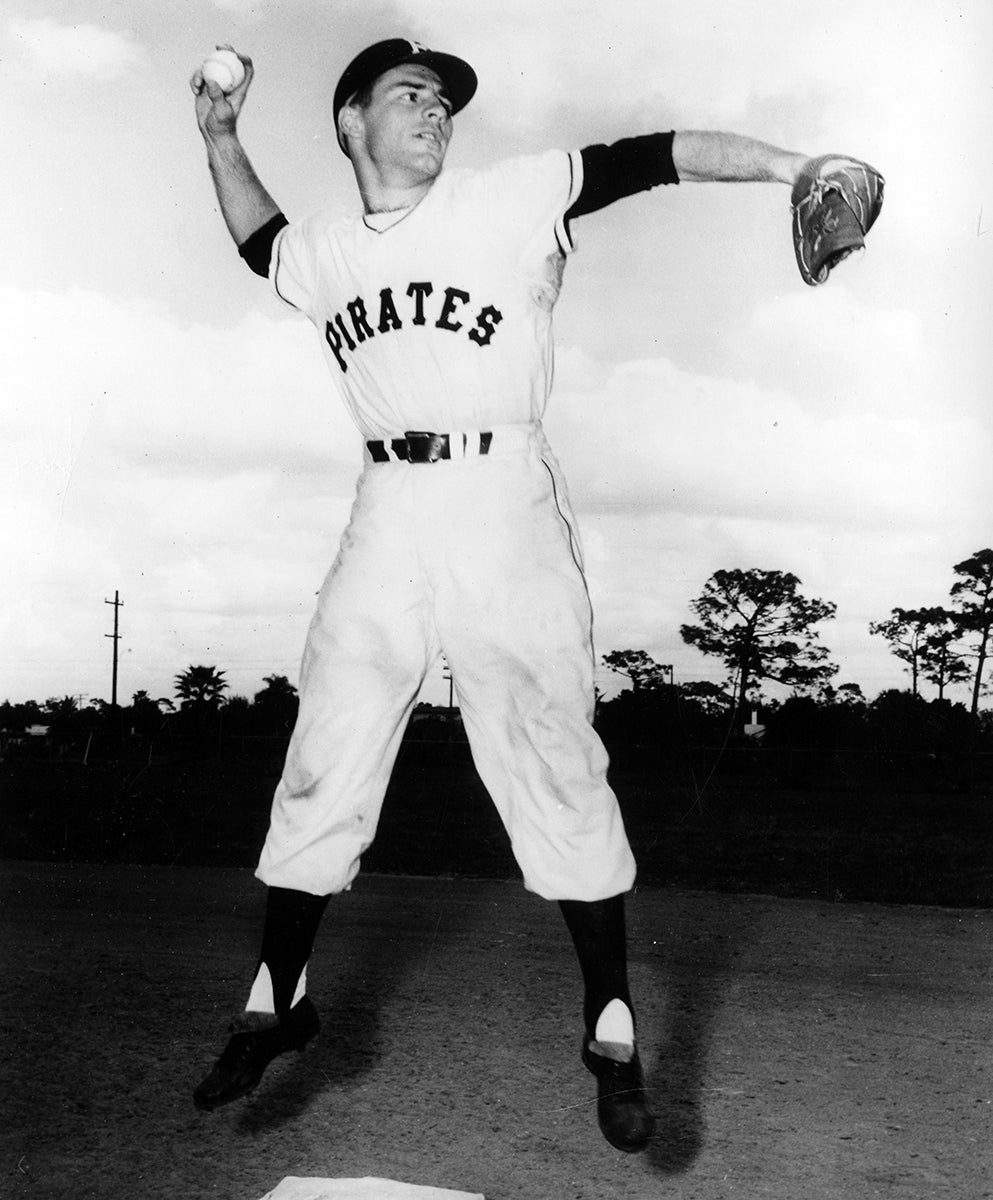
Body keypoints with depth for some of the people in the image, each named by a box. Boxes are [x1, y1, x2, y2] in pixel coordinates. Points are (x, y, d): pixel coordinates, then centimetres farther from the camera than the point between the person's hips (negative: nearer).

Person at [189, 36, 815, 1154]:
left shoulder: (513, 198, 2)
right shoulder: (321, 253, 14)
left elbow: (651, 156, -7)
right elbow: (261, 241, 37)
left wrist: (786, 164, -20)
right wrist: (221, 137, 25)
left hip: (503, 510, -3)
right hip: (385, 521, 4)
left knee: (558, 780, -3)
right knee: (320, 777, 6)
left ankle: (611, 1031, 10)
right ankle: (278, 999, 23)